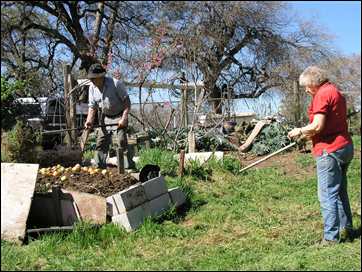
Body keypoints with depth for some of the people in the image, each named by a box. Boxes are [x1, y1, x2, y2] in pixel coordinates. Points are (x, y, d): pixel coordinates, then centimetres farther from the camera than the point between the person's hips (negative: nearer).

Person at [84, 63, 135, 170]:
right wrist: (89, 120, -14)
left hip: (119, 116, -6)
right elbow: (92, 106, 3)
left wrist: (124, 118, -25)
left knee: (122, 141, -14)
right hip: (105, 118, 6)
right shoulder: (92, 87, -3)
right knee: (101, 142, 4)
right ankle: (99, 167, 14)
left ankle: (129, 167, -7)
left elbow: (126, 101, -16)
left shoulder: (116, 84, -20)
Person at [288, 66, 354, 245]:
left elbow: (317, 126, -20)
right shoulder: (335, 92, 18)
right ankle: (346, 230, 27)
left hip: (330, 150, -10)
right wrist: (308, 134, 16)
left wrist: (299, 131, -4)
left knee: (327, 195, -5)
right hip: (345, 147, 10)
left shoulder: (322, 94, -13)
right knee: (340, 192, 18)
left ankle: (331, 238, -2)